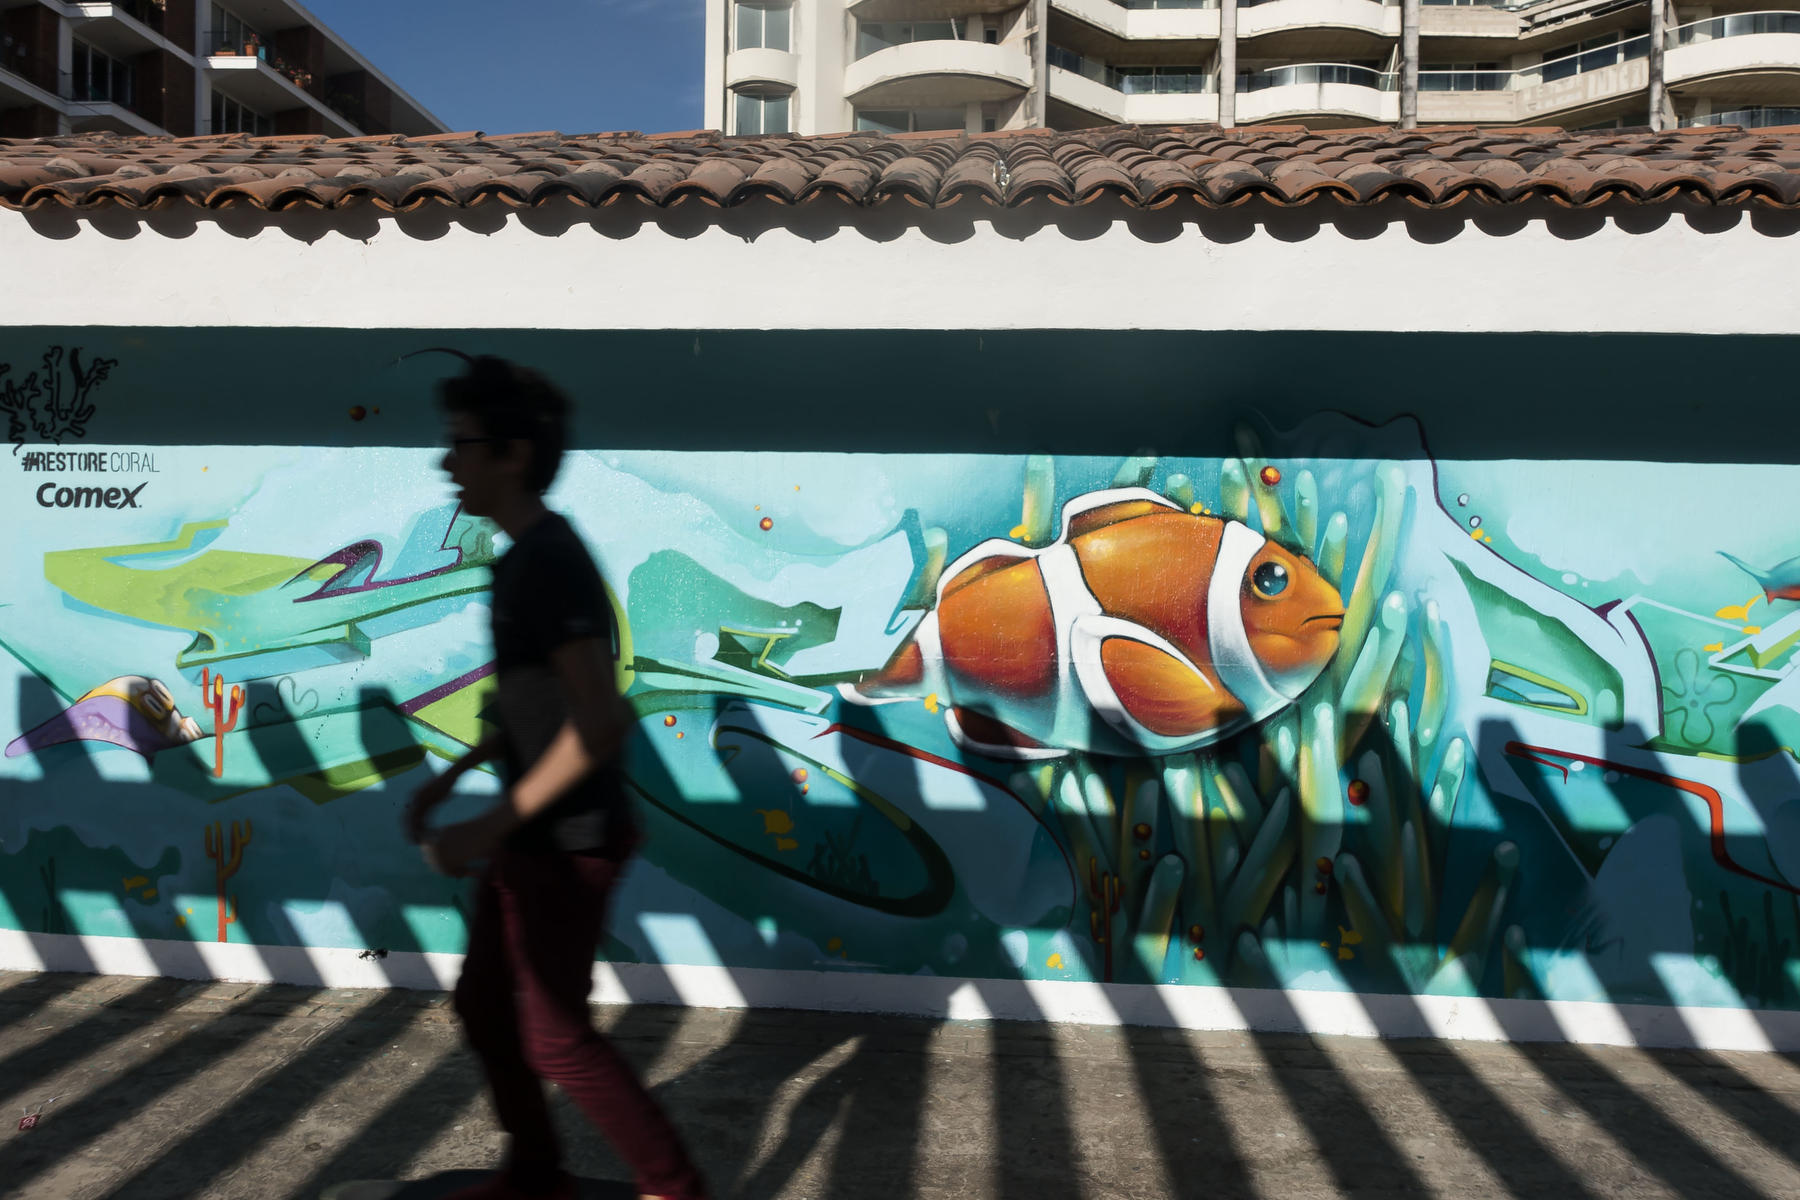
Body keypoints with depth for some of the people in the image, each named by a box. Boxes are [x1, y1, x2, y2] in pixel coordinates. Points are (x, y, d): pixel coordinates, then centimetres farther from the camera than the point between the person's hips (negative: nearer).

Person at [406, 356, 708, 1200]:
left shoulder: (548, 562, -21)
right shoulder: (523, 557, 9)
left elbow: (599, 720, -29)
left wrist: (488, 830, -24)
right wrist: (451, 778, 18)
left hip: (567, 842, -10)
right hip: (532, 837, 10)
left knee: (556, 1037, 3)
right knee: (483, 1006, 19)